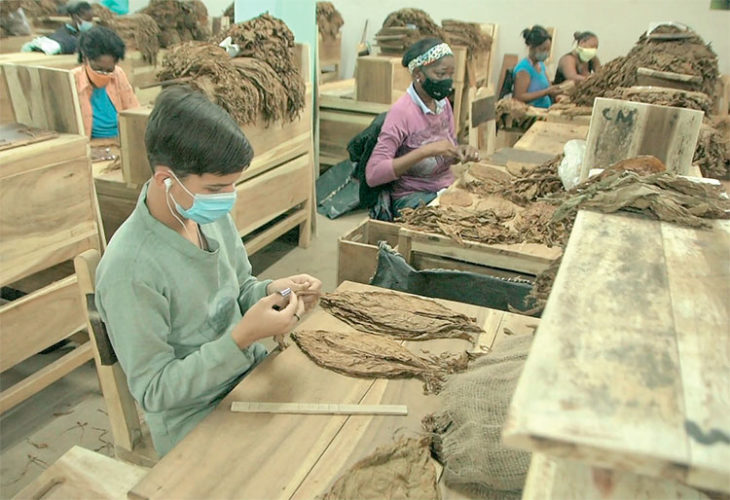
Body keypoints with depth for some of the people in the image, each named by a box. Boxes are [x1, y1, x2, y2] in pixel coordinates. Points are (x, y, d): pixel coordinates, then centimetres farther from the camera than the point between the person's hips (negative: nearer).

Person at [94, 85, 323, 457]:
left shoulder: (212, 215, -5)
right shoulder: (128, 269, -25)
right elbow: (153, 391, -19)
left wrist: (273, 291, -13)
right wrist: (242, 337, -30)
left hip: (252, 379, 6)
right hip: (197, 428, -6)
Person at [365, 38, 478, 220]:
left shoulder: (443, 103, 5)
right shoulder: (402, 111, -17)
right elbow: (373, 174, -24)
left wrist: (461, 151, -5)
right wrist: (426, 151, -29)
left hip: (447, 189, 7)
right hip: (413, 198, -7)